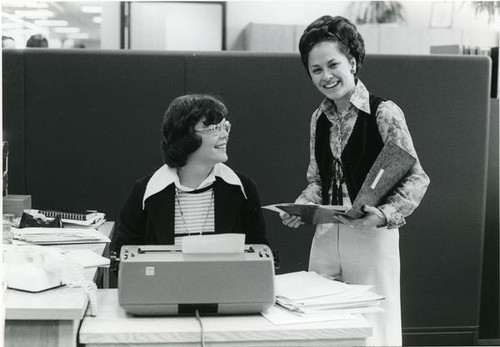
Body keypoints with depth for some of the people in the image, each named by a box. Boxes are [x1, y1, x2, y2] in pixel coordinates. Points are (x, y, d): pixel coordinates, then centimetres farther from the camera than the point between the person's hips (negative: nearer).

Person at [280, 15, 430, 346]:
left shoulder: (384, 112, -10)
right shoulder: (319, 118, 8)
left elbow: (416, 178, -10)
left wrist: (386, 214, -25)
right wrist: (299, 208, -3)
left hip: (371, 237, -5)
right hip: (325, 236, 5)